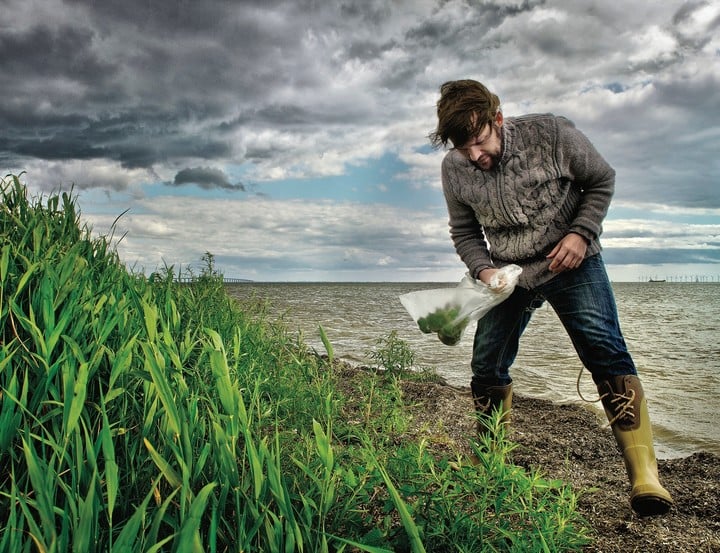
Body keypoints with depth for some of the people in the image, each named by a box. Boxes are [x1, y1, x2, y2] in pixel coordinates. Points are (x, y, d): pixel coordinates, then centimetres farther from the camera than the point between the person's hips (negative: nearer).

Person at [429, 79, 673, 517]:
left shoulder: (552, 134, -17)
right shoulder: (454, 169, -9)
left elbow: (601, 180, -3)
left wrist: (581, 233, -17)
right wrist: (483, 269, -13)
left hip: (571, 264, -3)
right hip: (507, 274, 3)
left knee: (605, 351, -17)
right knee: (486, 368, 2)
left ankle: (644, 474, -12)